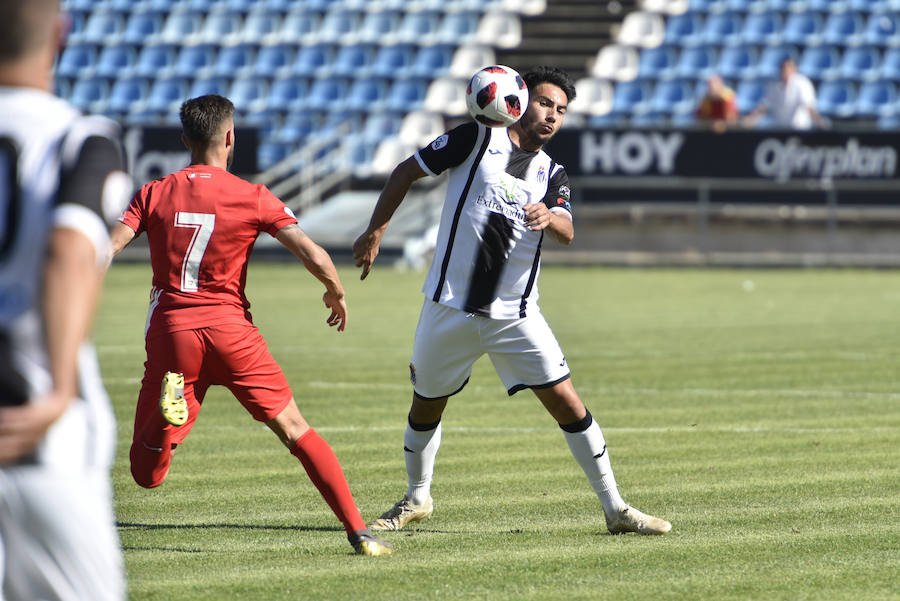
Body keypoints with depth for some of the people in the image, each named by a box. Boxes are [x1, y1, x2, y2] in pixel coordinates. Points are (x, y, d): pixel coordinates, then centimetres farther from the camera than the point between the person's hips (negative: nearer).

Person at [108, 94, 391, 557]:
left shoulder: (153, 194, 6)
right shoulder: (253, 198, 1)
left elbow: (103, 252, -6)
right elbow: (313, 255, -5)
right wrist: (336, 293, 14)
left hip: (170, 329, 1)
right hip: (230, 328, -1)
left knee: (145, 474, 5)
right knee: (295, 430, 10)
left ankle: (168, 409, -27)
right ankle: (358, 530, 5)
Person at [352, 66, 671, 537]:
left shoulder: (552, 175, 9)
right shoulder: (478, 139, -1)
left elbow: (567, 233, -9)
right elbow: (407, 172, 4)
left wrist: (549, 217, -32)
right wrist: (375, 231, -2)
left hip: (515, 316, 2)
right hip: (449, 311, -2)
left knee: (567, 403, -7)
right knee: (426, 407, 9)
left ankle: (614, 509, 0)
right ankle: (417, 499, 34)